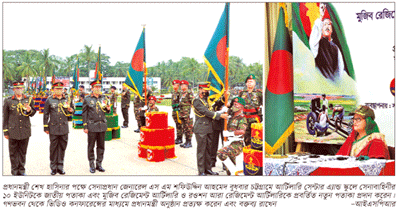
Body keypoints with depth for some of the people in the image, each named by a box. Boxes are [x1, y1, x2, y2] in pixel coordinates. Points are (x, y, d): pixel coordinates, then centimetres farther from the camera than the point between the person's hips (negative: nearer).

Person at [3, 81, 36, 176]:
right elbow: (5, 117, 4)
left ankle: (21, 170, 21)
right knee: (13, 152, 4)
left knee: (23, 152, 10)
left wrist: (29, 110, -12)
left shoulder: (29, 99, 7)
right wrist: (5, 131, 1)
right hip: (13, 131, -2)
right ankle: (15, 171, 13)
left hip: (25, 131, 2)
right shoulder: (8, 101, 2)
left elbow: (33, 113, 12)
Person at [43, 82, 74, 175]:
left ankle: (60, 167, 16)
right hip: (53, 128, -2)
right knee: (53, 147, 3)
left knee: (62, 147, 6)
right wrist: (46, 127, 0)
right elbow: (46, 114, 3)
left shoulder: (67, 99, 7)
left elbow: (72, 109, 19)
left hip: (64, 128, 2)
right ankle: (53, 168, 14)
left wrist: (71, 111, -6)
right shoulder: (49, 100, 1)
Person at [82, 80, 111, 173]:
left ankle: (99, 164, 18)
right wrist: (85, 127, -6)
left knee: (101, 146, 8)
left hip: (102, 126, 4)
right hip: (92, 126, -4)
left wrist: (108, 109, -4)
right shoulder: (87, 99, -1)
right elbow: (84, 114, -1)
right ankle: (92, 166, 13)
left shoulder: (103, 98, 10)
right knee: (91, 147, 3)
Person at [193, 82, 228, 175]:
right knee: (201, 150, -2)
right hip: (201, 130, -8)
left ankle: (208, 168, 22)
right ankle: (201, 172, 5)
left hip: (208, 128, 8)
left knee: (208, 149, 12)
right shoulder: (196, 101, -13)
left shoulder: (205, 99, 15)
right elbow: (206, 112, -19)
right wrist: (220, 115, -17)